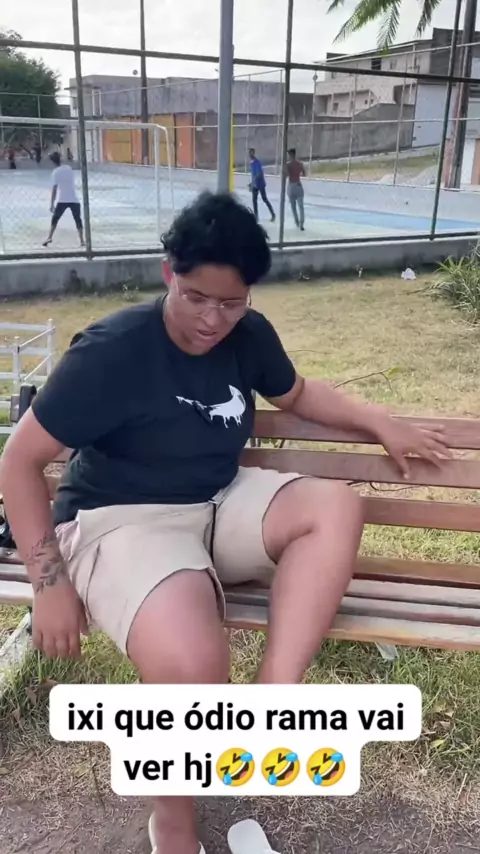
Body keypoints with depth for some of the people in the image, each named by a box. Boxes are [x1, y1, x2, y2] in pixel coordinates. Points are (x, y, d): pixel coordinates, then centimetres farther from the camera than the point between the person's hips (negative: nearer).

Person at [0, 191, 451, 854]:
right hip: (120, 520, -6)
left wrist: (382, 424, 11)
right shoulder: (111, 351, -17)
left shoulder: (249, 334, 1)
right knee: (193, 664, -33)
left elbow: (296, 393, 22)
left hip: (220, 504, 7)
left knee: (336, 507, -16)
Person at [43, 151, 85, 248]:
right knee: (78, 220, 10)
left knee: (55, 219, 10)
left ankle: (50, 238, 0)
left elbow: (54, 189, -7)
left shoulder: (56, 172, -4)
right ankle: (82, 241, 5)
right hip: (74, 199, 3)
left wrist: (52, 204, -6)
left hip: (61, 200, -2)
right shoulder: (69, 168, 8)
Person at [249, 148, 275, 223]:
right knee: (254, 200, 5)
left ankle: (273, 214, 9)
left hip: (260, 184, -8)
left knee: (264, 199, -1)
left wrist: (252, 182, -29)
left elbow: (259, 174, -26)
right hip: (255, 184, 8)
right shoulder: (251, 162, 10)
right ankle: (256, 216, 11)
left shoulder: (257, 162, -18)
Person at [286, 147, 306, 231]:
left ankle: (297, 223, 17)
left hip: (291, 186, -2)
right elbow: (304, 174, 9)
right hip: (299, 185, 2)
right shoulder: (300, 163, 2)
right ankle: (301, 224, -13)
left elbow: (286, 175, -17)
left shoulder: (287, 164, -9)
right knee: (301, 206, -1)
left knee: (293, 206, 12)